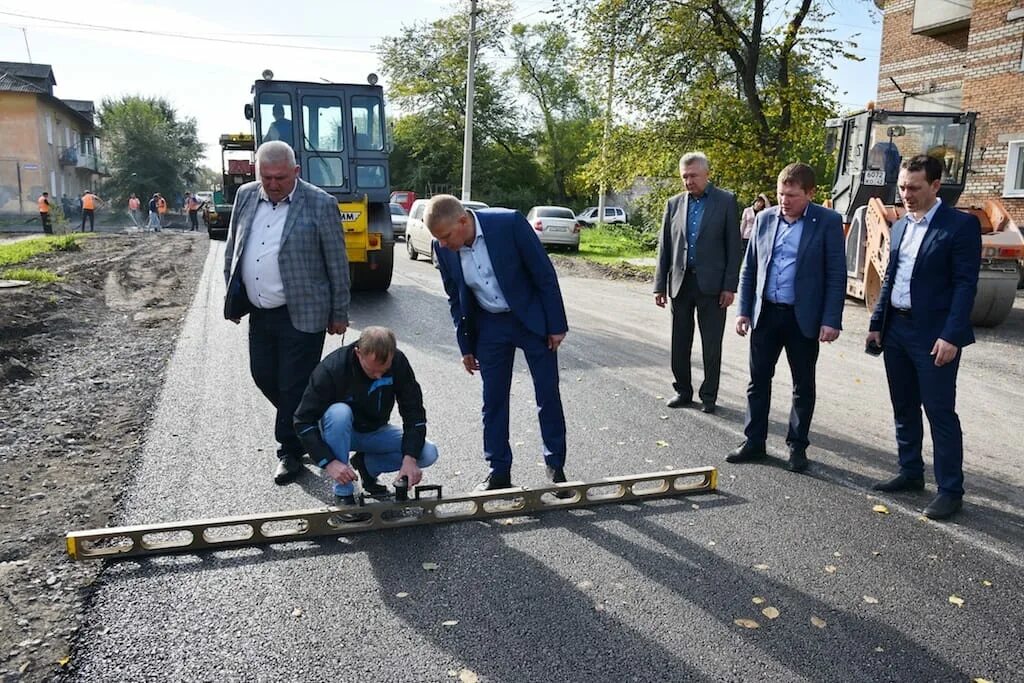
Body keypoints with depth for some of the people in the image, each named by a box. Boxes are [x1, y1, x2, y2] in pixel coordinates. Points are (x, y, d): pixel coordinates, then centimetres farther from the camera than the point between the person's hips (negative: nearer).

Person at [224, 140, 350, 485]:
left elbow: (338, 264, -7)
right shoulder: (246, 196, 5)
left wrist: (339, 314, -4)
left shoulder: (320, 204, -11)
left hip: (301, 315, -6)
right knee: (263, 377, 15)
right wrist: (233, 297, 13)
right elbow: (232, 250, 15)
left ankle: (291, 451, 19)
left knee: (295, 386, 1)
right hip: (259, 312, 6)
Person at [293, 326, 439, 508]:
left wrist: (410, 458, -28)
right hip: (340, 432, -2)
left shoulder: (399, 362, -21)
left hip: (376, 432, 3)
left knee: (428, 454, -18)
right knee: (339, 412, -38)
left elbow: (414, 411, -16)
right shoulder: (332, 368, -29)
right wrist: (328, 462, -36)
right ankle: (342, 493, -22)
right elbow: (303, 420, -26)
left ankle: (366, 464, 4)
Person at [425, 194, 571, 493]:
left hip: (531, 317, -3)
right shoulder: (443, 248, -11)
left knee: (548, 395, 3)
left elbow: (545, 273, -15)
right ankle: (499, 471, 18)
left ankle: (556, 466, 19)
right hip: (489, 325, 3)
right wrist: (466, 346, 6)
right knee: (493, 400, 5)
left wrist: (556, 325, -12)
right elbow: (455, 299, 3)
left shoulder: (509, 223, -24)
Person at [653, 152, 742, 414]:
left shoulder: (726, 201, -1)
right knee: (680, 343, 9)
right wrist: (660, 285, 5)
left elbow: (733, 246, -3)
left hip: (711, 284, -3)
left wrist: (730, 286, -8)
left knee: (711, 345, 5)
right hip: (680, 283, 3)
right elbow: (664, 247, 9)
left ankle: (709, 396, 17)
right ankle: (683, 391, 22)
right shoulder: (674, 204, 8)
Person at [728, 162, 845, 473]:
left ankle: (797, 445, 23)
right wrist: (744, 310, 3)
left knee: (803, 386, 9)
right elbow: (749, 268, 9)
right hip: (765, 313, 3)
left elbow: (837, 275, -7)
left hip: (804, 317, -3)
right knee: (758, 380, 9)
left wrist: (831, 320, -13)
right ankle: (754, 441, 21)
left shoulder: (828, 222, -6)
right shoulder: (764, 218, 4)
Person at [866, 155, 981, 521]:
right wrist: (876, 323, 12)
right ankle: (910, 473, 28)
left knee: (940, 412, -1)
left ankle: (950, 490, 9)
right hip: (896, 329, 7)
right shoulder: (900, 226, 13)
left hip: (933, 334, -7)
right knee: (904, 408, 15)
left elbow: (965, 284, -13)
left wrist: (951, 336, -19)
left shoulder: (961, 225, -8)